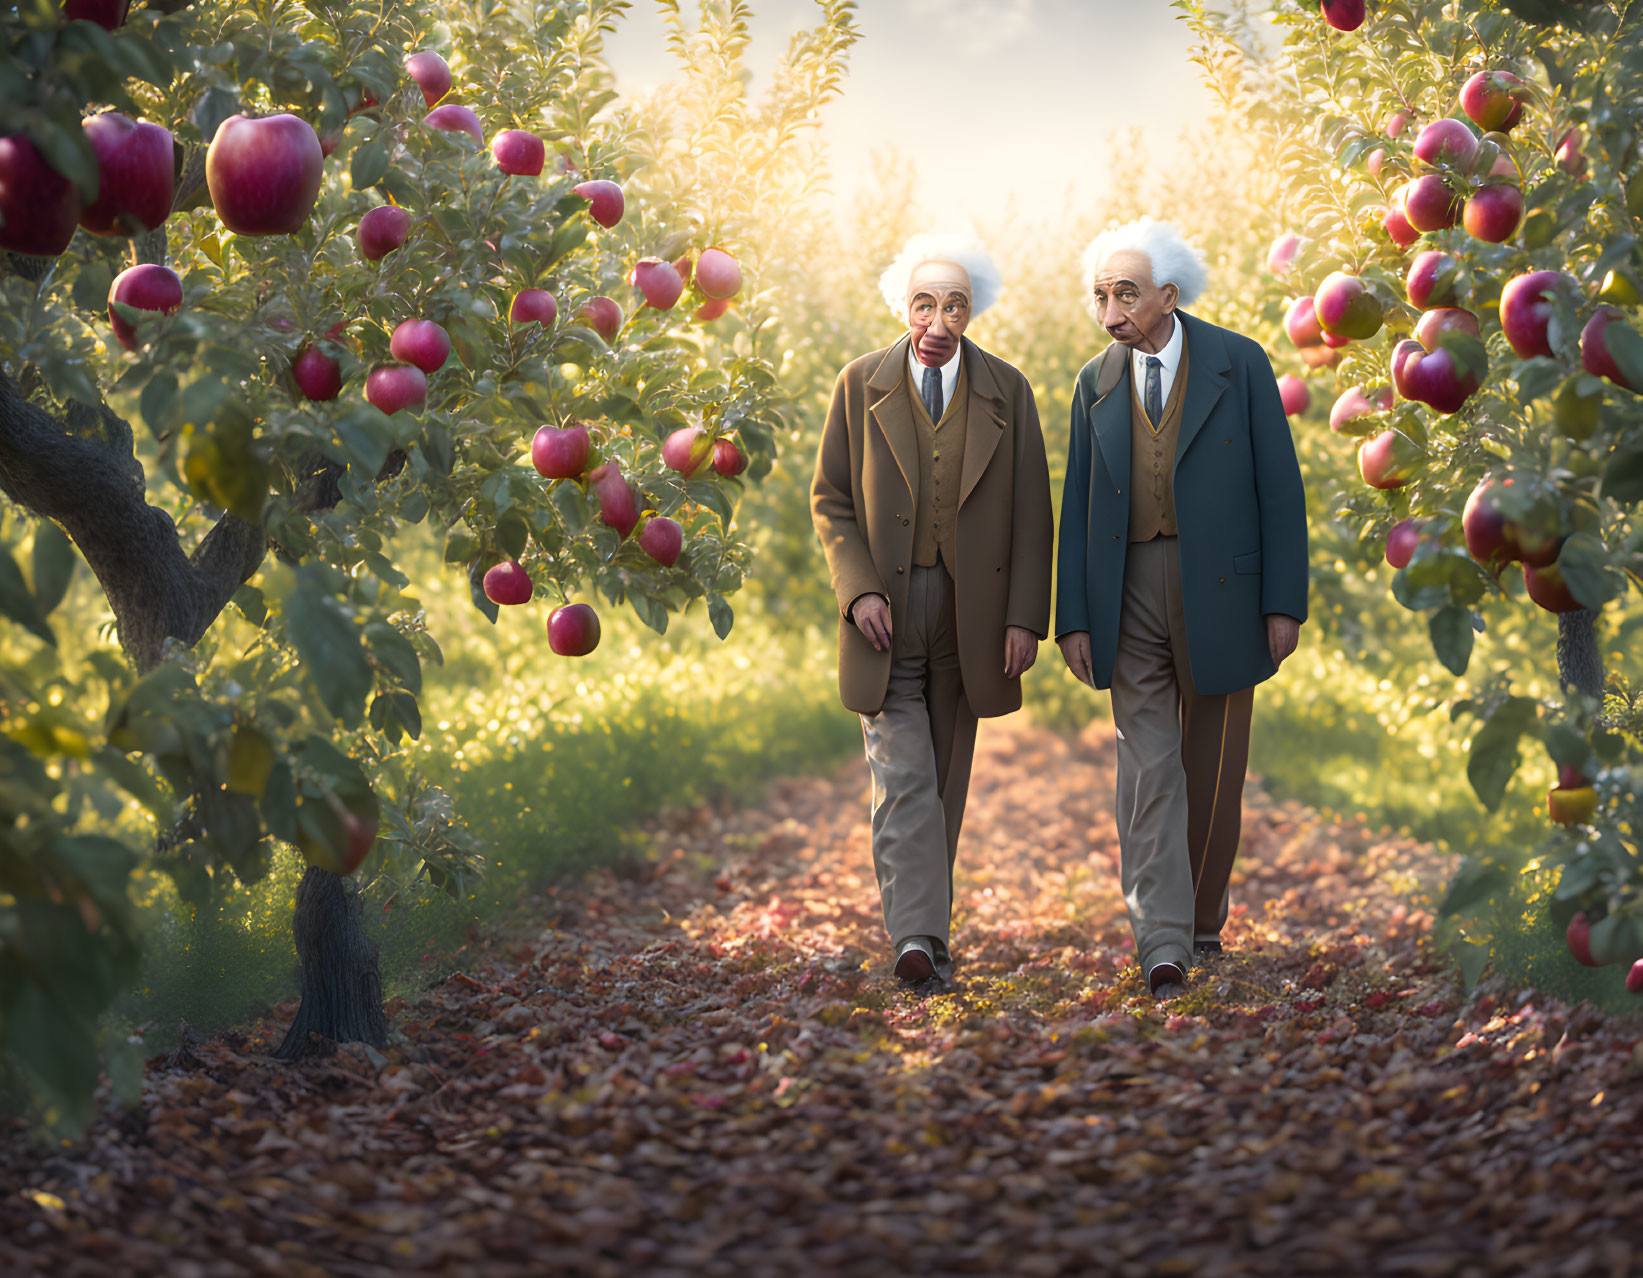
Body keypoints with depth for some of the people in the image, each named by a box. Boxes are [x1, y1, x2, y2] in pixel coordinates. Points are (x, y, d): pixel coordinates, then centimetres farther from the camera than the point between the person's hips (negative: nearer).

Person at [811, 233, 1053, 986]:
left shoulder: (1006, 392, 2)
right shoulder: (860, 385, 0)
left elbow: (1031, 515, 2)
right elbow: (830, 500, 2)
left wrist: (1026, 616, -5)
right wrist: (858, 592, -12)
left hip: (969, 612, 2)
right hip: (885, 612, -2)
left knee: (945, 783, 11)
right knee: (902, 778, -10)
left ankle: (926, 926, 23)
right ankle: (916, 937, -15)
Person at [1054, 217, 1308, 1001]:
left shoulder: (1240, 365, -2)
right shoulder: (1096, 384, 7)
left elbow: (1279, 488, -3)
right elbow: (1076, 507, 8)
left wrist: (1284, 603, -8)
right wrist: (1073, 618, 1)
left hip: (1221, 594, -1)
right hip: (1130, 596, 1)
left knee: (1212, 769, 9)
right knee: (1148, 771, -5)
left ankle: (1203, 917, 26)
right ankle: (1163, 946, -7)